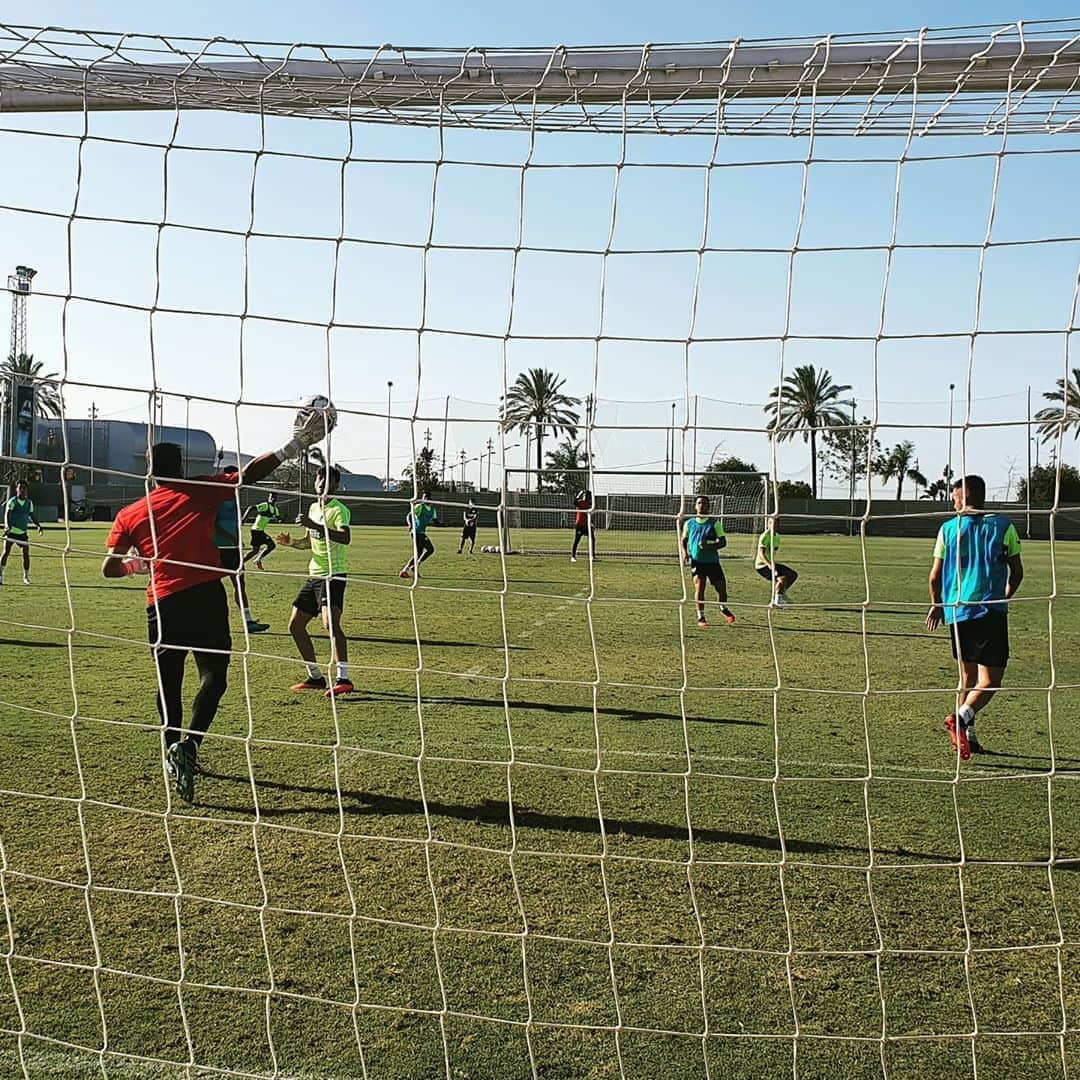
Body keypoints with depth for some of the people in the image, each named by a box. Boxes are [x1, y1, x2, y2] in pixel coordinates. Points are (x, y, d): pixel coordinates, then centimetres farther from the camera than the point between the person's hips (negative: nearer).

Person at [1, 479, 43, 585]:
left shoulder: (29, 502, 7)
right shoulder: (12, 501, -7)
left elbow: (32, 516, 16)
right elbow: (7, 514, -17)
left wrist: (38, 525, 2)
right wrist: (7, 526, -34)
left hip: (23, 532, 4)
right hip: (11, 531, -4)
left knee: (26, 554, -1)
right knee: (6, 552, -7)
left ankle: (26, 576, 10)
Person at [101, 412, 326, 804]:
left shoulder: (129, 515, 11)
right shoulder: (199, 491, 5)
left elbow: (110, 568, 9)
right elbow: (250, 473, 3)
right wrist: (295, 444, 7)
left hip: (162, 605, 3)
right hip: (205, 596, -3)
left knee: (168, 682, 18)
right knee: (213, 676, -2)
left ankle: (173, 749, 25)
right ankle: (188, 745, -21)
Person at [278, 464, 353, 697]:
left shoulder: (339, 510, -10)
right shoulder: (313, 508, 16)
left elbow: (345, 538, -29)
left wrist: (314, 526, -36)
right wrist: (291, 542, 9)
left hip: (333, 574, -9)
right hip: (314, 574, 9)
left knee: (330, 622, -25)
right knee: (295, 625, 9)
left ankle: (343, 678, -27)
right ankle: (316, 677, 19)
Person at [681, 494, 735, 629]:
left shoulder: (714, 523, -1)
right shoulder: (689, 523, 5)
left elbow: (723, 542, -4)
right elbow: (684, 540, 17)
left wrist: (710, 546, -21)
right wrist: (685, 552, -3)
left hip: (713, 561, 0)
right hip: (697, 561, 0)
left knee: (721, 587, 2)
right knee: (699, 586, -13)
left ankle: (724, 609, 33)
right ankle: (701, 617, 1)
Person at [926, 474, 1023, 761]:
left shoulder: (948, 528, 5)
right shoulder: (1003, 526, 3)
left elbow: (935, 576, 6)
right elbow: (1017, 572, 7)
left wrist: (936, 605, 23)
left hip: (956, 611, 3)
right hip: (991, 610, -3)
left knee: (968, 674, 16)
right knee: (990, 679, -1)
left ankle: (967, 735, 16)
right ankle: (961, 717, -25)